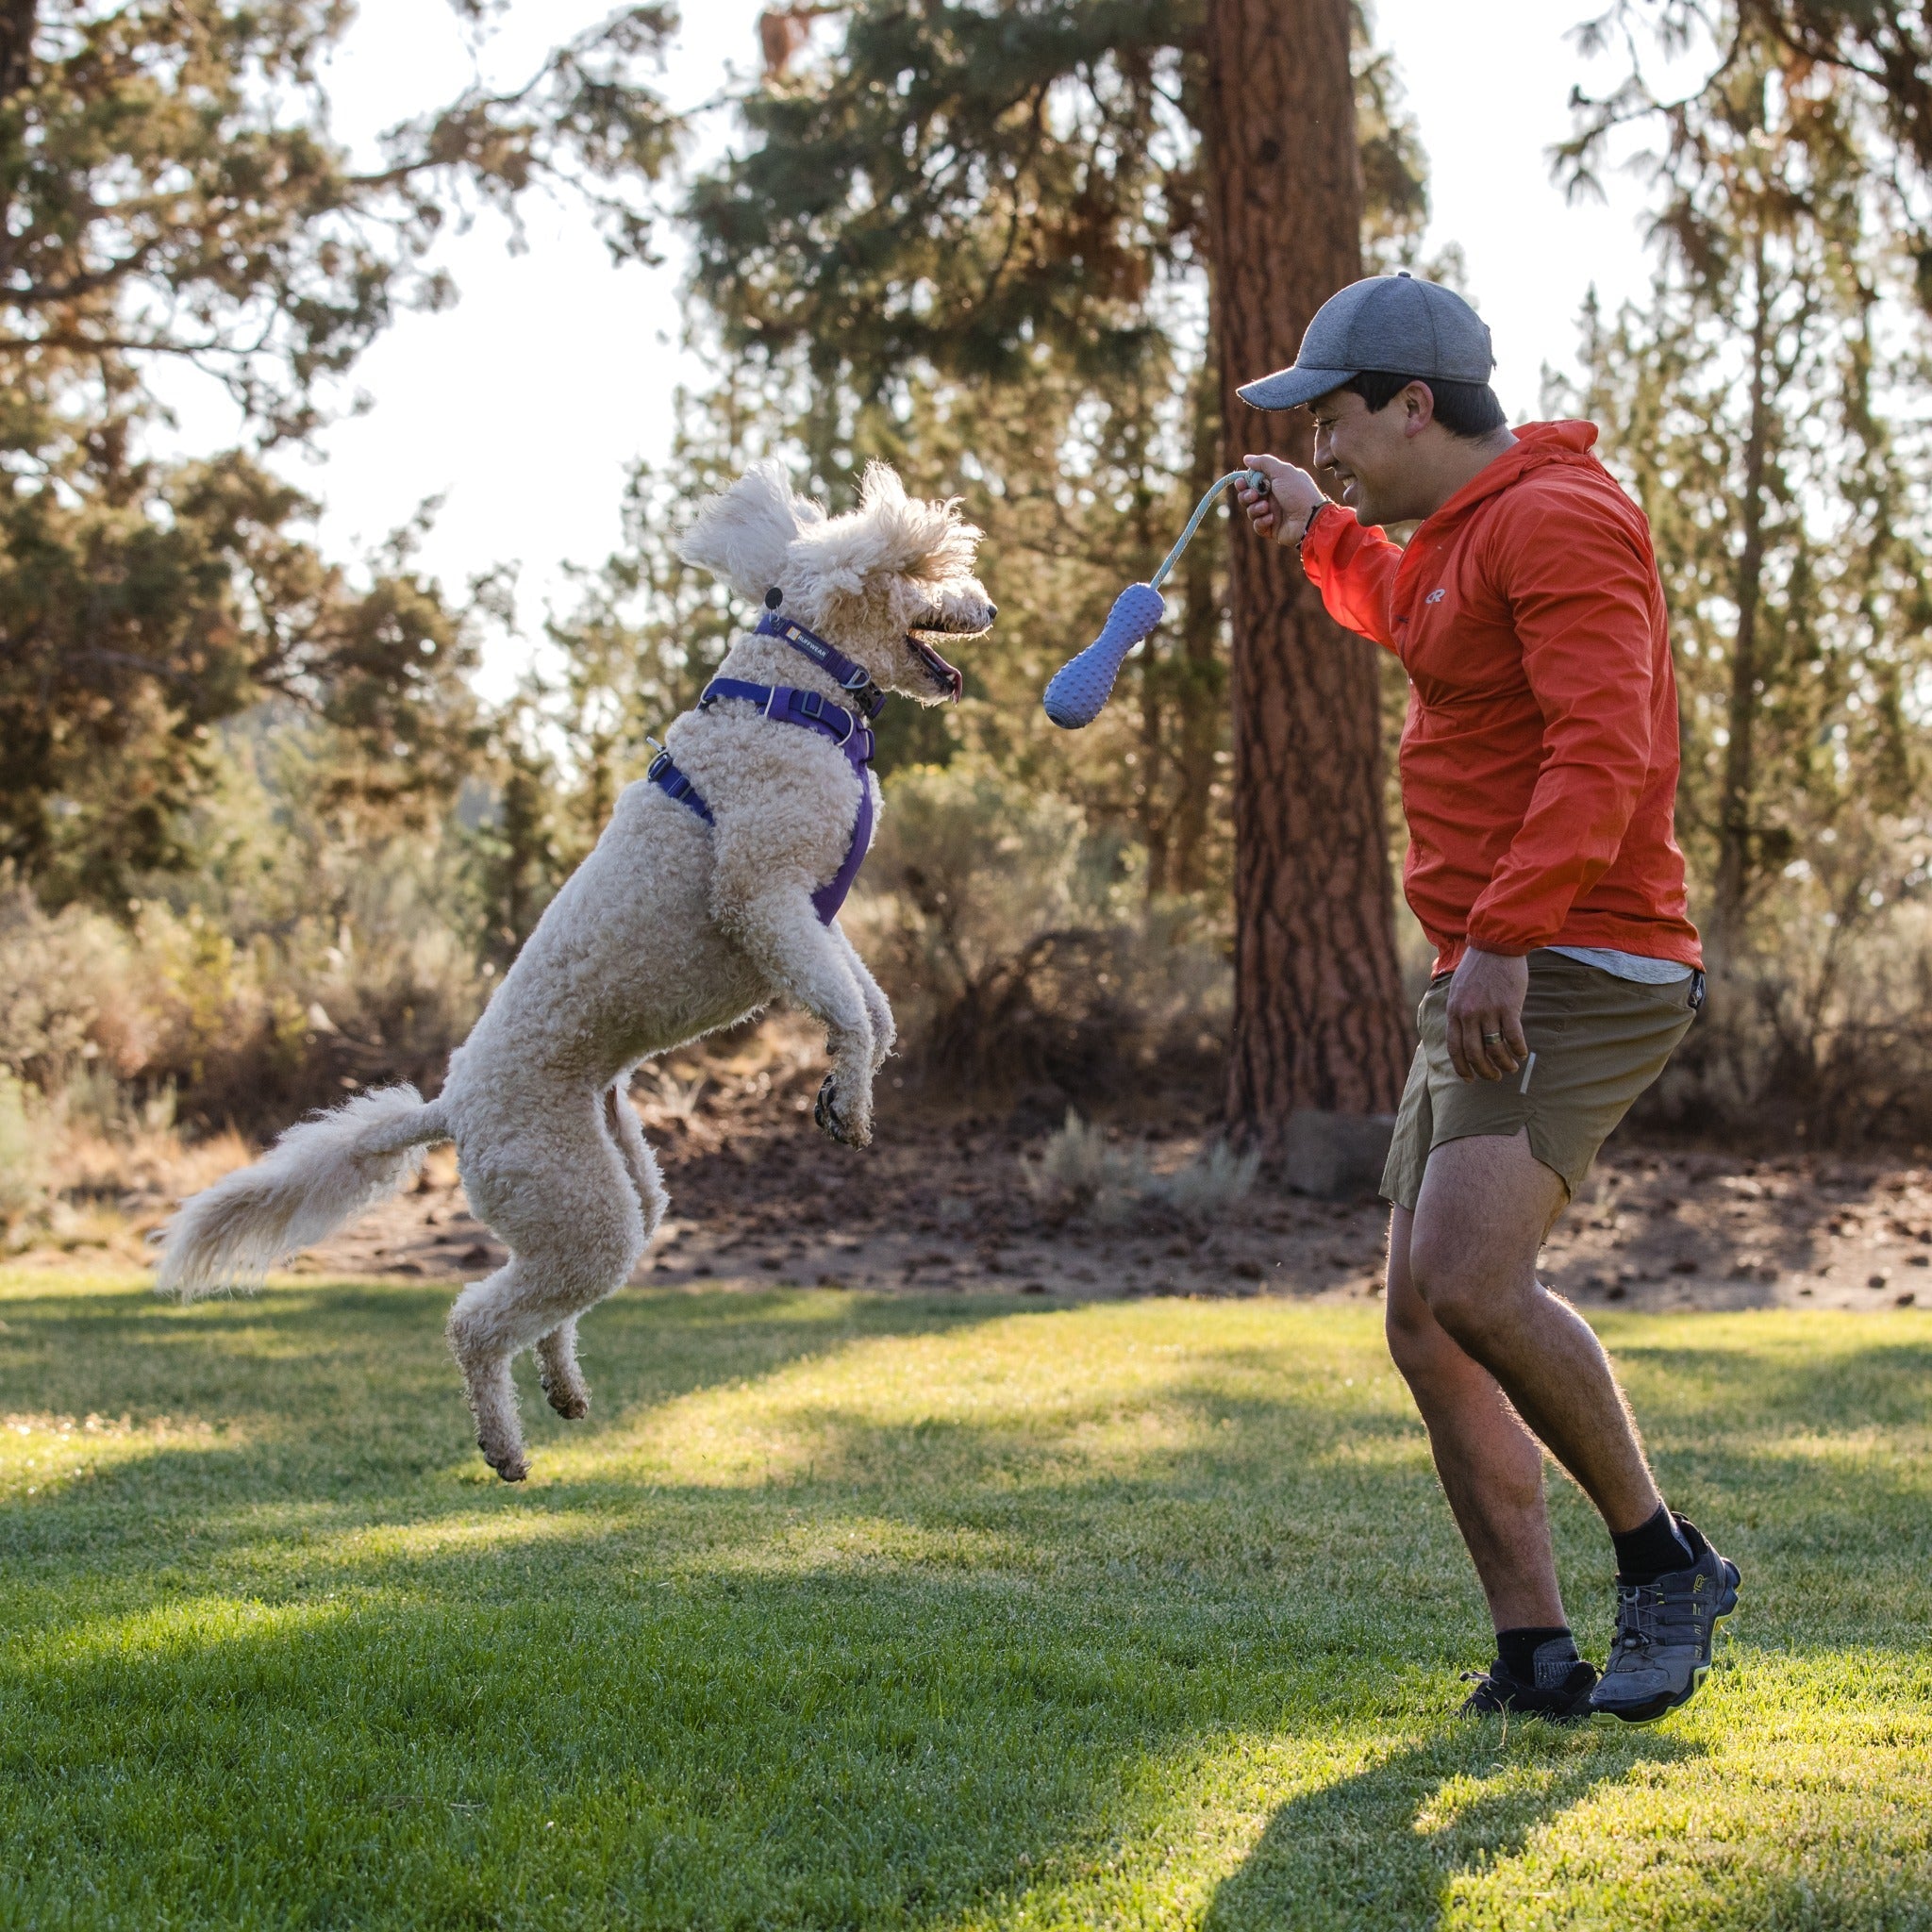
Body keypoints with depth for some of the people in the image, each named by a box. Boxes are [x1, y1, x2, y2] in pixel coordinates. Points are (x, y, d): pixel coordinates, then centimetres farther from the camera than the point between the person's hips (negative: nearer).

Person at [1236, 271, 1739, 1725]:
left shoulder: (1556, 515, -13)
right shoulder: (1469, 528, 20)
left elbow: (1601, 749, -26)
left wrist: (1505, 936, -32)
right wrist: (1324, 536, 39)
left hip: (1577, 971, -11)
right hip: (1492, 986, 11)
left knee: (1470, 1281, -25)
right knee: (1426, 1322, 4)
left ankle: (1664, 1561, -7)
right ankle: (1537, 1657, 7)